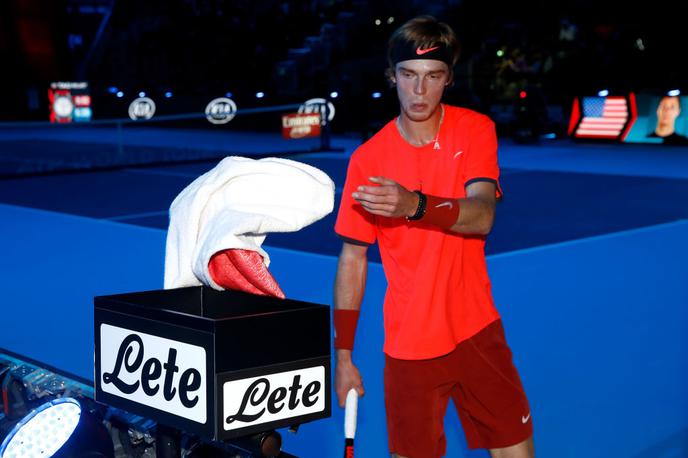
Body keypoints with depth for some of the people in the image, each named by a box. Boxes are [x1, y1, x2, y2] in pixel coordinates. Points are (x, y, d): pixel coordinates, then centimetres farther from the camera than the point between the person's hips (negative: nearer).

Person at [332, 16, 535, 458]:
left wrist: (415, 205, -39)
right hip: (407, 344, -1)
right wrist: (343, 355, -1)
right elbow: (352, 259, -1)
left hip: (477, 333, 1)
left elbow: (482, 216, -19)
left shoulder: (475, 130, -4)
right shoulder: (367, 158, -6)